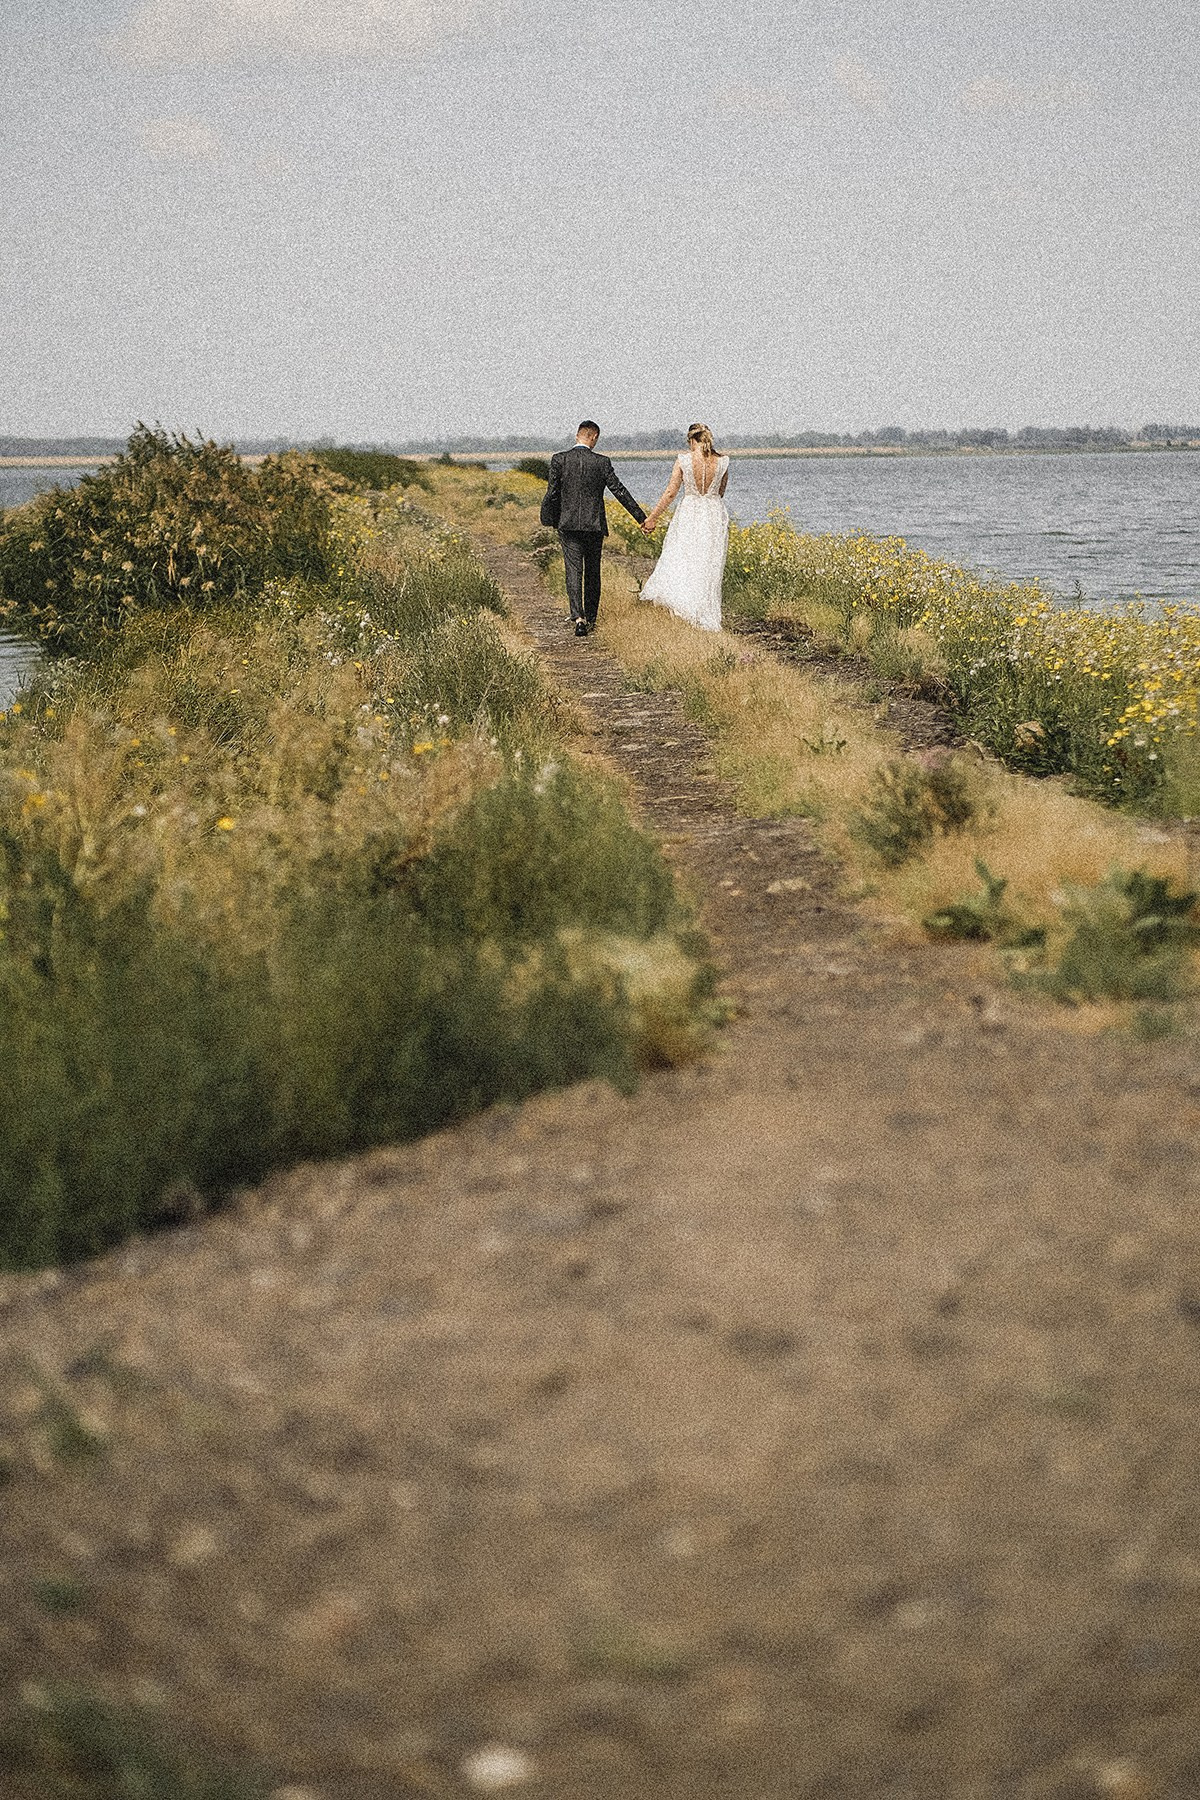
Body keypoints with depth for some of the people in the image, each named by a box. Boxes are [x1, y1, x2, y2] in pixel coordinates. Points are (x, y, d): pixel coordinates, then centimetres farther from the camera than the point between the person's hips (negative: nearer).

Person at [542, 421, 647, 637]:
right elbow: (619, 491, -4)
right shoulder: (601, 463, -5)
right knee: (592, 571, 14)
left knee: (573, 571, -3)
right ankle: (591, 619, 20)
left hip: (568, 524, -1)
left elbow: (552, 493, -4)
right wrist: (641, 518, 1)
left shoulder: (559, 459, -5)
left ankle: (578, 617, -21)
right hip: (595, 525, 1)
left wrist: (548, 519, 12)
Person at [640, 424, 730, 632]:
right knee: (709, 567, 8)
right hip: (714, 515, 2)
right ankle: (707, 618, 10)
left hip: (688, 513, -2)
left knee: (678, 561, 6)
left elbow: (670, 493, -6)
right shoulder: (722, 462, -3)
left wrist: (653, 517, 2)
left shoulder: (684, 460, -9)